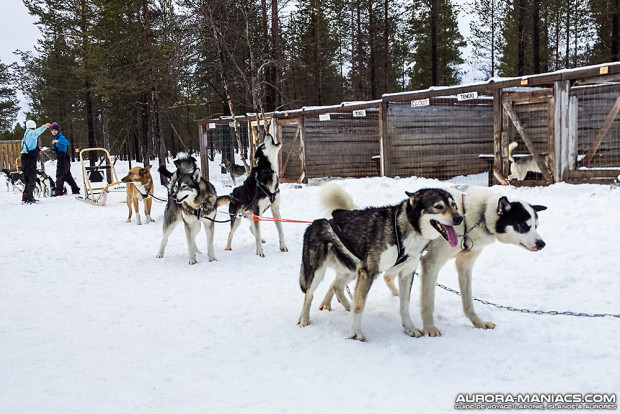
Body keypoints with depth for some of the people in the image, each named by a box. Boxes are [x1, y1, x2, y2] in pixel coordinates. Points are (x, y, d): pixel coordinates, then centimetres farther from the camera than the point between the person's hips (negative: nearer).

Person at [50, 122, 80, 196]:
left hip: (63, 159, -10)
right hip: (60, 159, 10)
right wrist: (52, 148, 5)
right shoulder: (56, 138, 19)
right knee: (67, 175, 14)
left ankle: (59, 191, -7)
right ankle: (75, 190, 19)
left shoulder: (61, 137, -11)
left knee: (59, 175, -9)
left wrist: (57, 141, -47)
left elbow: (67, 142, -33)